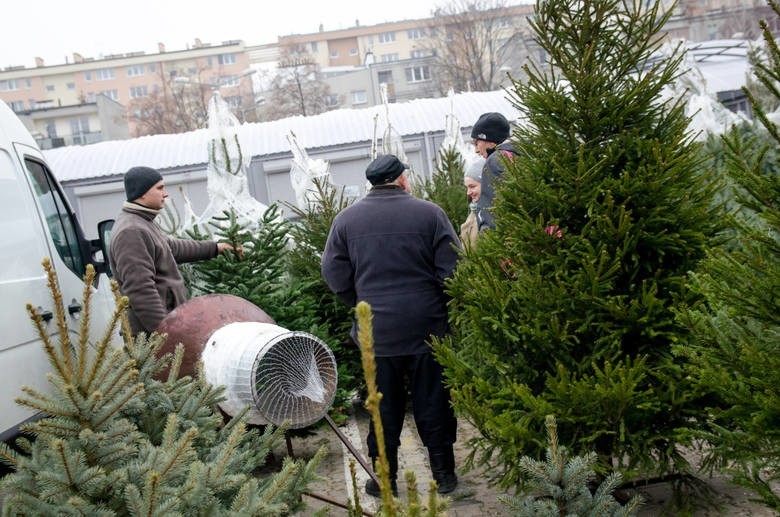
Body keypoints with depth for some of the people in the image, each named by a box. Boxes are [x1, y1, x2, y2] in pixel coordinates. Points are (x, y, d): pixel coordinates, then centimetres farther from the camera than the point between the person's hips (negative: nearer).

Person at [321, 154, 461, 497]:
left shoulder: (346, 219, 1)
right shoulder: (429, 213, -5)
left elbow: (335, 276, 2)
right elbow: (452, 271, -6)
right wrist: (437, 304, 10)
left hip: (377, 330, 1)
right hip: (428, 327, -1)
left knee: (384, 407, 12)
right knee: (433, 403, 10)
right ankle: (444, 473, 20)